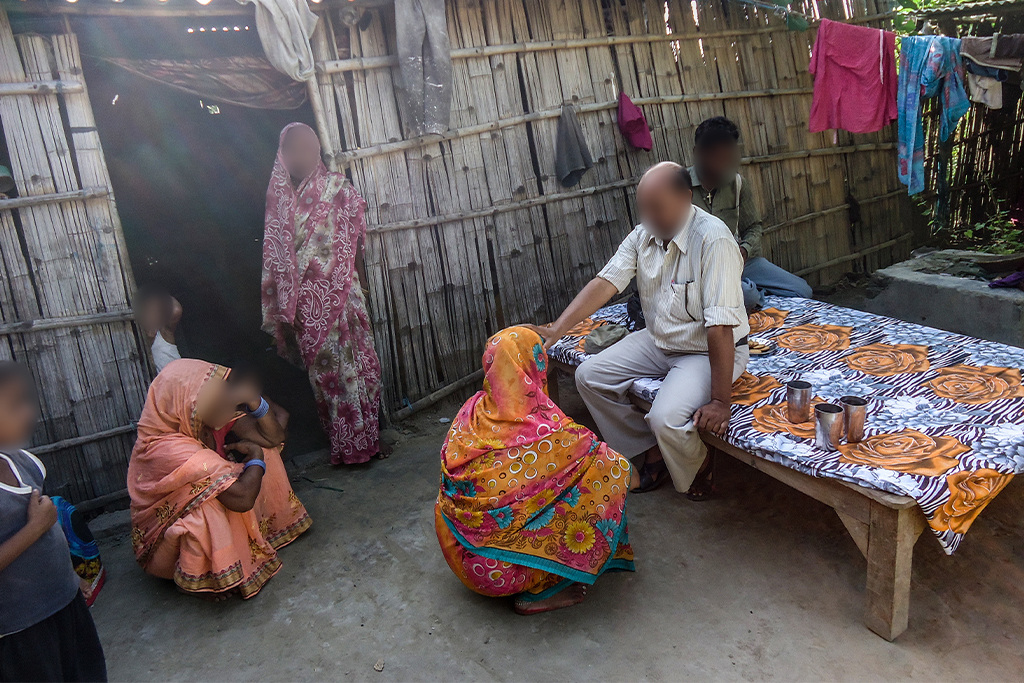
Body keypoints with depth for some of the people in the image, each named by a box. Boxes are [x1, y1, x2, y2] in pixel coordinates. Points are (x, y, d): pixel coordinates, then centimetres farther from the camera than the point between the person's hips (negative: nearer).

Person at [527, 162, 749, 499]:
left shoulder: (712, 240, -29)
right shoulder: (644, 234, -6)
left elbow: (720, 326, -31)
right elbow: (605, 283, -12)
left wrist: (721, 401, -30)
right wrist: (556, 330, -24)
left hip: (710, 350, -7)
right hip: (658, 340, 8)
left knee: (665, 418, -29)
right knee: (589, 376, 0)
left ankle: (697, 470, 8)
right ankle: (650, 452, 14)